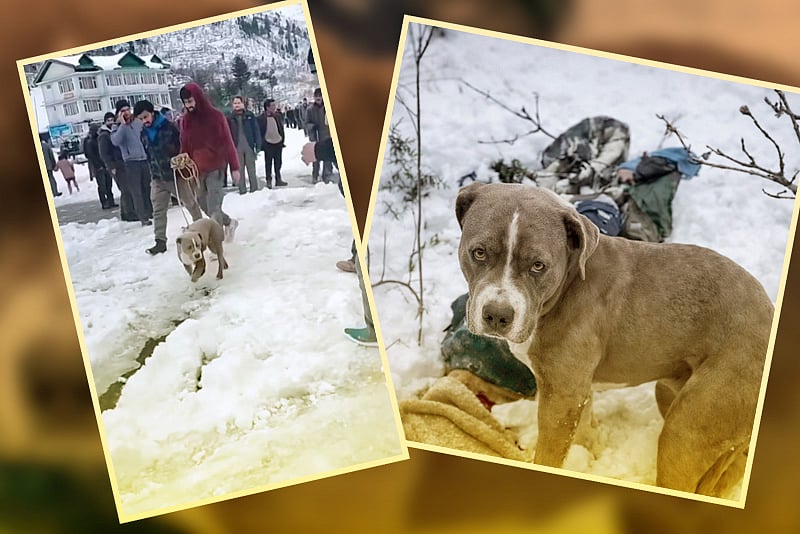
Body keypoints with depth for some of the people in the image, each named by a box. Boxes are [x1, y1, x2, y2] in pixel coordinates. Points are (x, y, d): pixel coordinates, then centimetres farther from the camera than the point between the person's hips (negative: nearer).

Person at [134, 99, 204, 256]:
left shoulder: (169, 127, -13)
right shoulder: (144, 134, 5)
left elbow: (182, 147, -9)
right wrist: (153, 171, 13)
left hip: (176, 174, -5)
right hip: (157, 178, 5)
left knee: (191, 204, 10)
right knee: (158, 211, 3)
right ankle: (160, 241, 7)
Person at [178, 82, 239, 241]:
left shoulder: (215, 116, -6)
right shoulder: (186, 120, 6)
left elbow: (227, 143, -5)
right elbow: (185, 146, 12)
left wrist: (234, 167, -8)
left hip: (216, 168, -5)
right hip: (197, 170, 5)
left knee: (214, 209, -11)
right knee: (204, 206, 11)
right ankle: (229, 222, 32)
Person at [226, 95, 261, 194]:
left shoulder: (250, 115, 2)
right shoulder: (230, 118, 3)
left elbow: (256, 130, 1)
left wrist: (258, 145, -5)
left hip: (249, 145, -1)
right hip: (237, 147, 1)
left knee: (251, 168, 5)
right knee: (240, 169, 4)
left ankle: (254, 187, 12)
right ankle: (242, 189, 9)